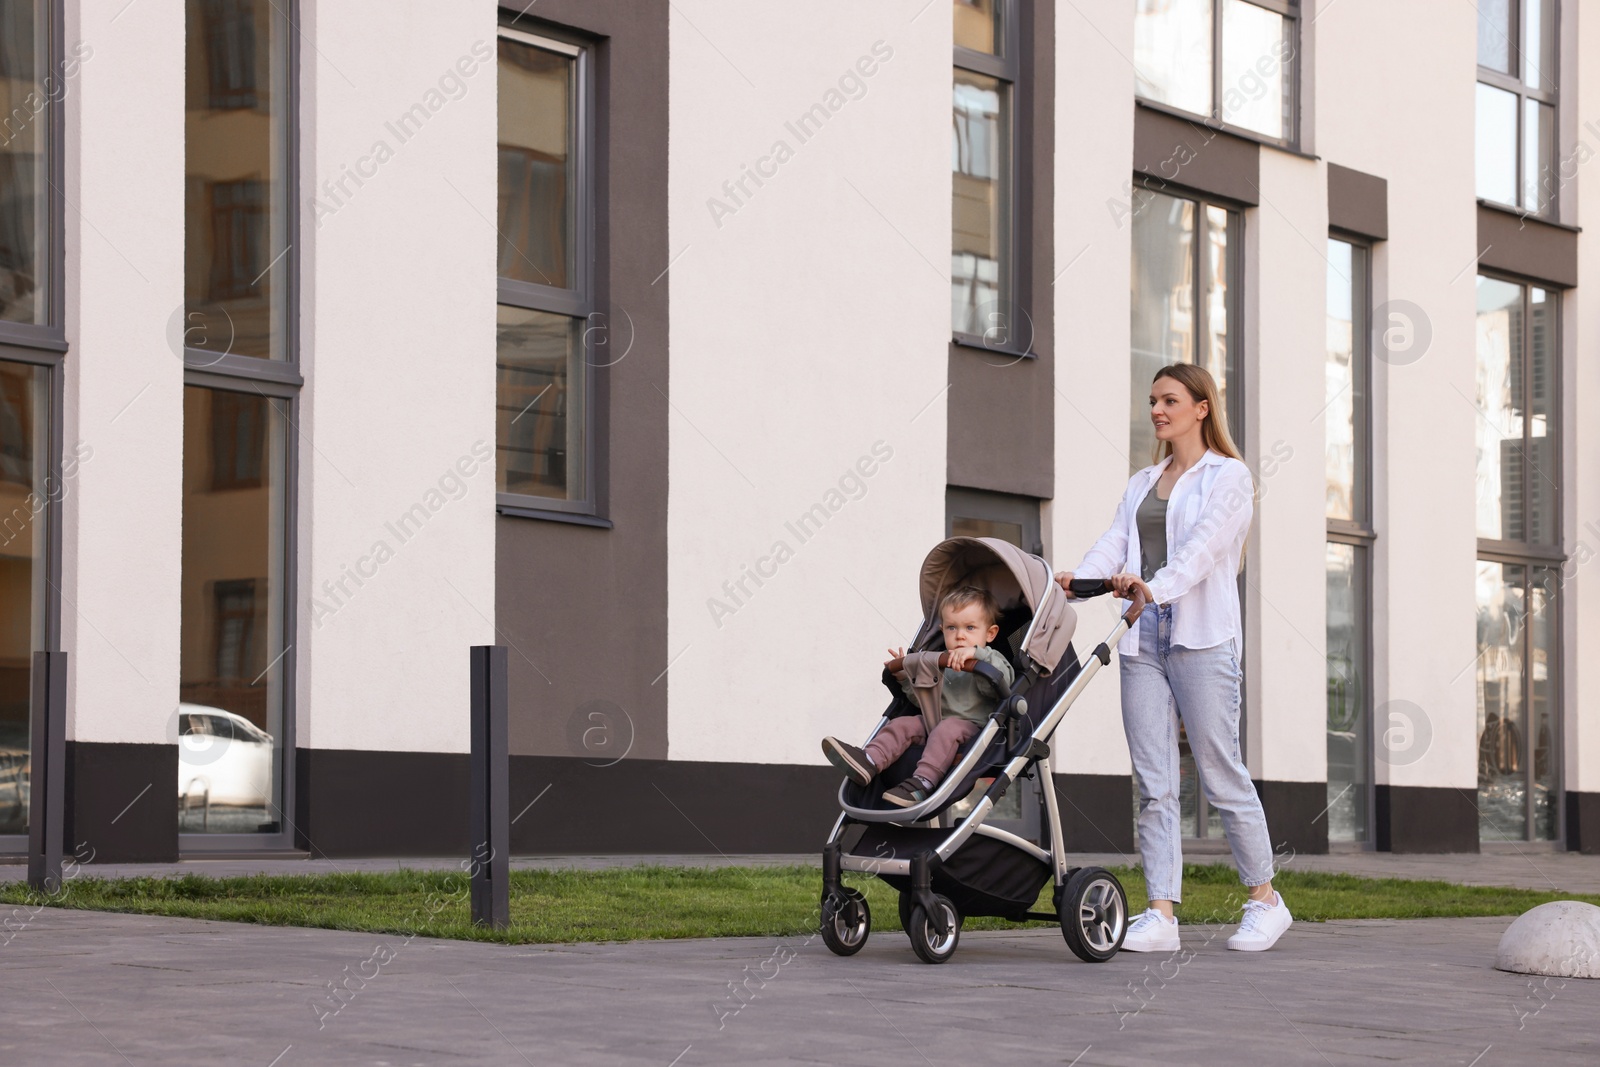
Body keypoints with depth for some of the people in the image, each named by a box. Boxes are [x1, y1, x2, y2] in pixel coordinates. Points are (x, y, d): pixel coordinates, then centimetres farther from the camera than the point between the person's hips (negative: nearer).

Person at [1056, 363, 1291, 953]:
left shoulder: (1228, 475, 2)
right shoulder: (1141, 484, 21)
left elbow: (1203, 546, -15)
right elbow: (1115, 544, 7)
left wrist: (1156, 586, -32)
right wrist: (1076, 579, -15)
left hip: (1202, 637, -5)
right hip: (1143, 638, 5)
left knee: (1221, 774, -2)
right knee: (1153, 783, -1)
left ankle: (1265, 899, 13)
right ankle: (1161, 915, -3)